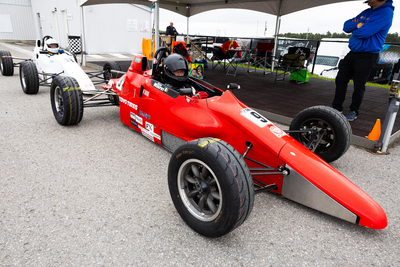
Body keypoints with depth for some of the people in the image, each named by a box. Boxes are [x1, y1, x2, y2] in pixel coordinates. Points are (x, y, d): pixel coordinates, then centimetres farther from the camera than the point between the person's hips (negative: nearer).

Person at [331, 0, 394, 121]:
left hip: (367, 56, -8)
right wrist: (359, 24, -13)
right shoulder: (367, 12, 13)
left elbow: (363, 32, -25)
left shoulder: (385, 13, -14)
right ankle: (336, 107, 15)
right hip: (352, 53, 8)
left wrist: (354, 28, -4)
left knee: (359, 86, 0)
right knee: (340, 80, 6)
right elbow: (346, 26, 6)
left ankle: (354, 111, 13)